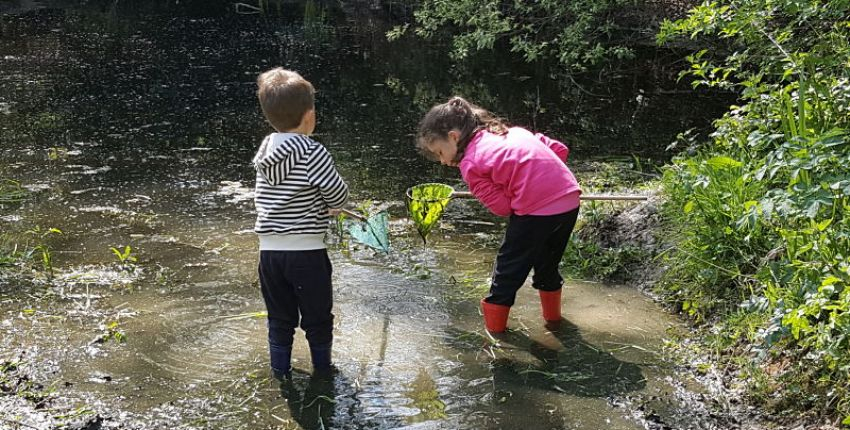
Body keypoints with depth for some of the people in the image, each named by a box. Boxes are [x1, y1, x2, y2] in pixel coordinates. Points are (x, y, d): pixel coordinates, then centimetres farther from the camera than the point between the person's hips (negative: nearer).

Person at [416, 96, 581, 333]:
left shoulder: (470, 165, -3)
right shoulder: (513, 131, 17)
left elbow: (503, 206, -5)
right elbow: (560, 149, 15)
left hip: (537, 211, -7)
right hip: (570, 199, 7)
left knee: (509, 264, 13)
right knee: (547, 262, 28)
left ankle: (494, 322, 26)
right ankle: (552, 313, 44)